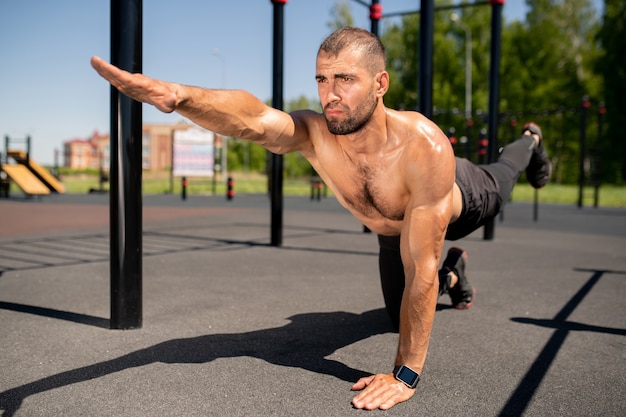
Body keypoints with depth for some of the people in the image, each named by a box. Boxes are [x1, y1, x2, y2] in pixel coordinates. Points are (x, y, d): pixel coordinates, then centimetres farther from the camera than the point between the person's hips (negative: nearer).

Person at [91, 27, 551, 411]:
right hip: (394, 230, 2)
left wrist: (406, 374, -45)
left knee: (498, 183, 34)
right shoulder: (313, 134, -41)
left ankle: (531, 142, 69)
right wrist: (175, 96, -84)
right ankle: (453, 273, 51)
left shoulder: (425, 147, -51)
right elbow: (251, 119, -64)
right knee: (402, 314, 20)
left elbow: (420, 271, -48)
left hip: (463, 199, -2)